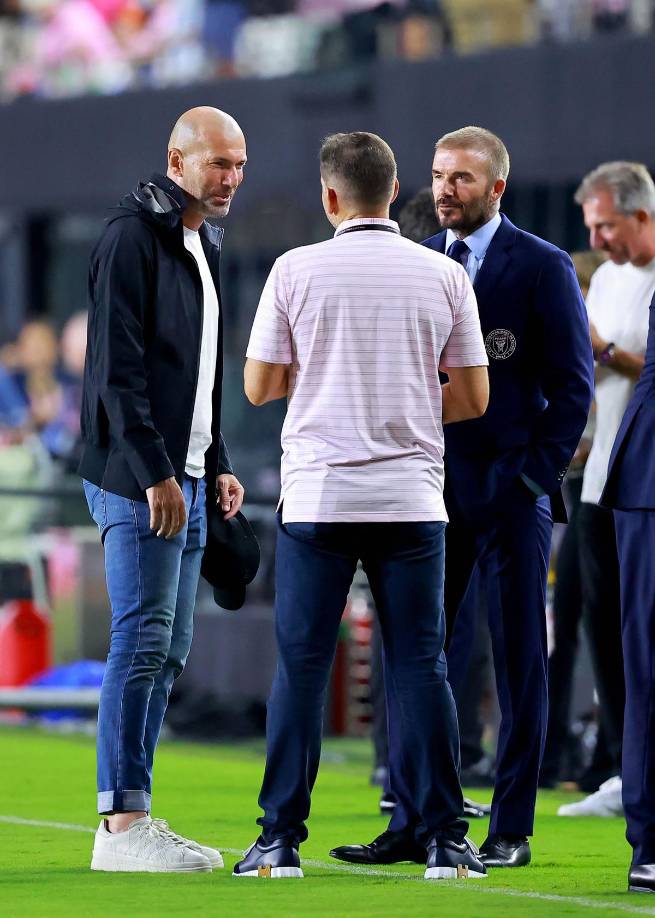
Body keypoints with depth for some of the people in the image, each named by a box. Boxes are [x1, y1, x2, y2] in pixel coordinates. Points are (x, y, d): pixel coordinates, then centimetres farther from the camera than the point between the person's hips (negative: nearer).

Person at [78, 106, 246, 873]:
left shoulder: (200, 245, 19)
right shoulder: (133, 236, -11)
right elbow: (118, 367, -18)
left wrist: (216, 464, 17)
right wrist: (156, 473, -21)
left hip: (185, 478, 9)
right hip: (138, 477, -9)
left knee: (167, 650, 8)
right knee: (142, 641, -11)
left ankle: (135, 818, 11)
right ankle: (121, 824, -11)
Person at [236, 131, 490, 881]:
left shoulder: (297, 270, -2)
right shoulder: (443, 276, 3)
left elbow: (259, 387, 2)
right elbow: (472, 398, 5)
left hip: (317, 499, -1)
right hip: (411, 500, 1)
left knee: (300, 666, 2)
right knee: (421, 667, 3)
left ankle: (281, 839, 1)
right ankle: (445, 841, 1)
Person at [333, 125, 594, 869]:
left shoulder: (543, 268, -2)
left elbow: (572, 382, -3)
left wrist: (538, 473, -9)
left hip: (510, 493, -4)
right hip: (431, 493, 4)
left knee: (519, 662, 2)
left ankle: (510, 831, 6)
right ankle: (412, 824, 7)